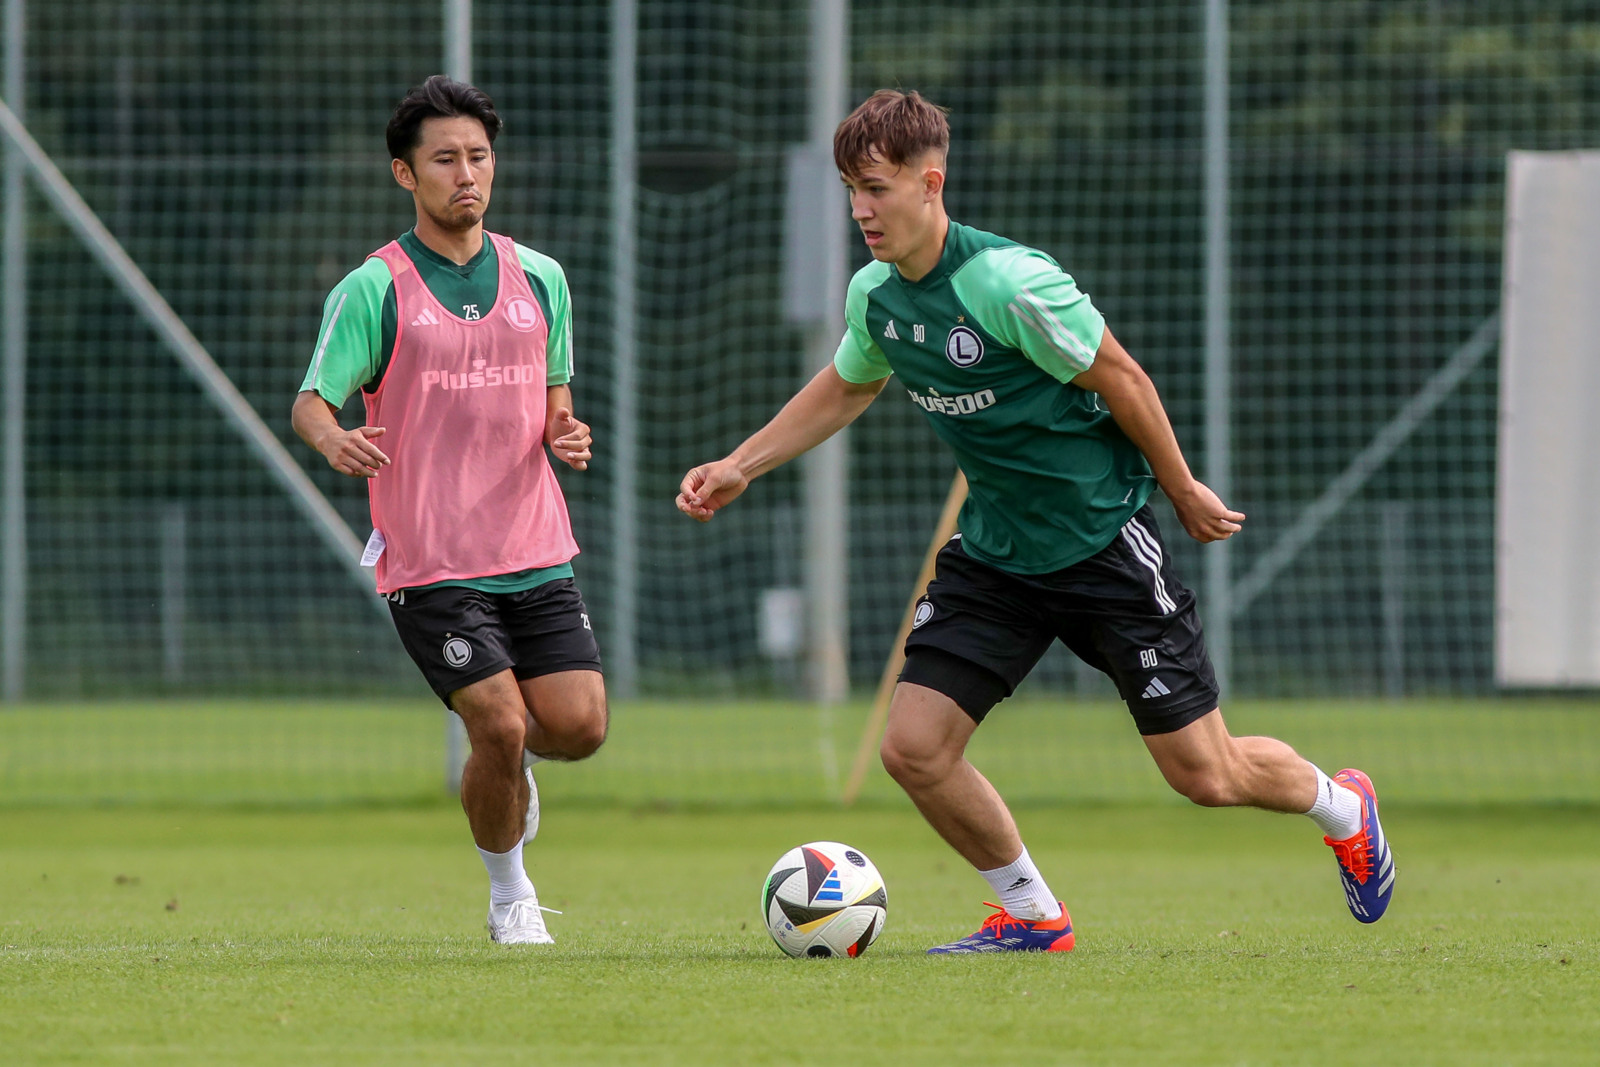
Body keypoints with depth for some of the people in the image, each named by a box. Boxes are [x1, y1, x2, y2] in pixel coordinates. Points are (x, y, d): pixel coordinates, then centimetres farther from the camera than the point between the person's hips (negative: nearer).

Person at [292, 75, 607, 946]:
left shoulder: (539, 278, 10)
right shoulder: (372, 289, -3)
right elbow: (312, 402, -9)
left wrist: (565, 433, -3)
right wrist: (333, 440, -33)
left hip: (536, 553, 4)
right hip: (430, 563, -4)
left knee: (577, 726, -8)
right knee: (501, 727, -15)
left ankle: (505, 755, 28)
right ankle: (509, 894, 10)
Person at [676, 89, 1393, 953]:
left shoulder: (1009, 282, -25)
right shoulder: (873, 295, -3)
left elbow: (1120, 380, -13)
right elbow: (846, 388, 19)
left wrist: (1183, 492, -3)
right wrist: (739, 467, 14)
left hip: (1104, 542, -6)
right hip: (994, 551, 6)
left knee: (1205, 775, -1)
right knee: (914, 748, -8)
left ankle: (1341, 807, 32)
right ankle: (1031, 915, 14)